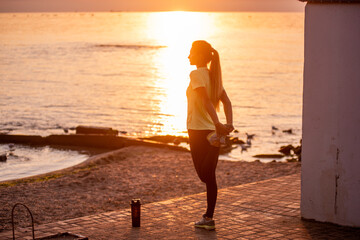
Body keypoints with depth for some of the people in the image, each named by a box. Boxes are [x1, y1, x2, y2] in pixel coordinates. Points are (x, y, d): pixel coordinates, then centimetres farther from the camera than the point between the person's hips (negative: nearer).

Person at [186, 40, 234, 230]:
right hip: (212, 131, 7)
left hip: (199, 131, -7)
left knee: (205, 175, 1)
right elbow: (226, 101, 3)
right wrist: (229, 124, -8)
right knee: (209, 176, 12)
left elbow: (206, 100, -26)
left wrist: (217, 124, -35)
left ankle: (209, 218, 3)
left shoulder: (196, 74, -13)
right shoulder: (213, 75, 12)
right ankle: (208, 217, 16)